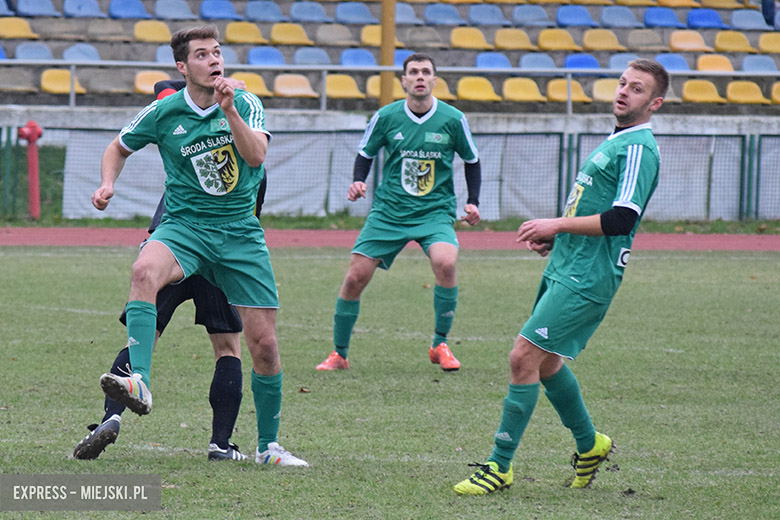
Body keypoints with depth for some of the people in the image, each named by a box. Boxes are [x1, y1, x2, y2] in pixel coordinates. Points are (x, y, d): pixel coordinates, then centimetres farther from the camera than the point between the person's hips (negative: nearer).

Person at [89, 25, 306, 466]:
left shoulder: (246, 104, -2)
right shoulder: (163, 113, -1)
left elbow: (256, 156, -19)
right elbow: (119, 148, 16)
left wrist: (229, 110, -30)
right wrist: (108, 183, -2)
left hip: (241, 234, 1)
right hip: (184, 227, -1)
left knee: (264, 344, -1)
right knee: (145, 270, -36)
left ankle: (268, 446, 17)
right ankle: (139, 384, -48)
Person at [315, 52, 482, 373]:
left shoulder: (453, 119, -3)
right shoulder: (386, 117, -3)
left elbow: (472, 161, 11)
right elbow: (365, 153, 12)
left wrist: (473, 202, 1)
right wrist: (358, 180, -7)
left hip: (436, 212, -1)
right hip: (388, 211, 1)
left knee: (445, 262, -29)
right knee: (355, 277, -7)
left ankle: (440, 345, -10)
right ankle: (339, 354, 12)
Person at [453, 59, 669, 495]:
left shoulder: (639, 149, -13)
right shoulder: (617, 142, 19)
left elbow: (620, 219, -22)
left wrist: (558, 225, -15)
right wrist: (556, 237, 13)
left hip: (587, 279, -10)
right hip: (565, 268, 10)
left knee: (524, 357, -13)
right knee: (545, 363, 17)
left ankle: (500, 468, -9)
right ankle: (589, 446, 35)